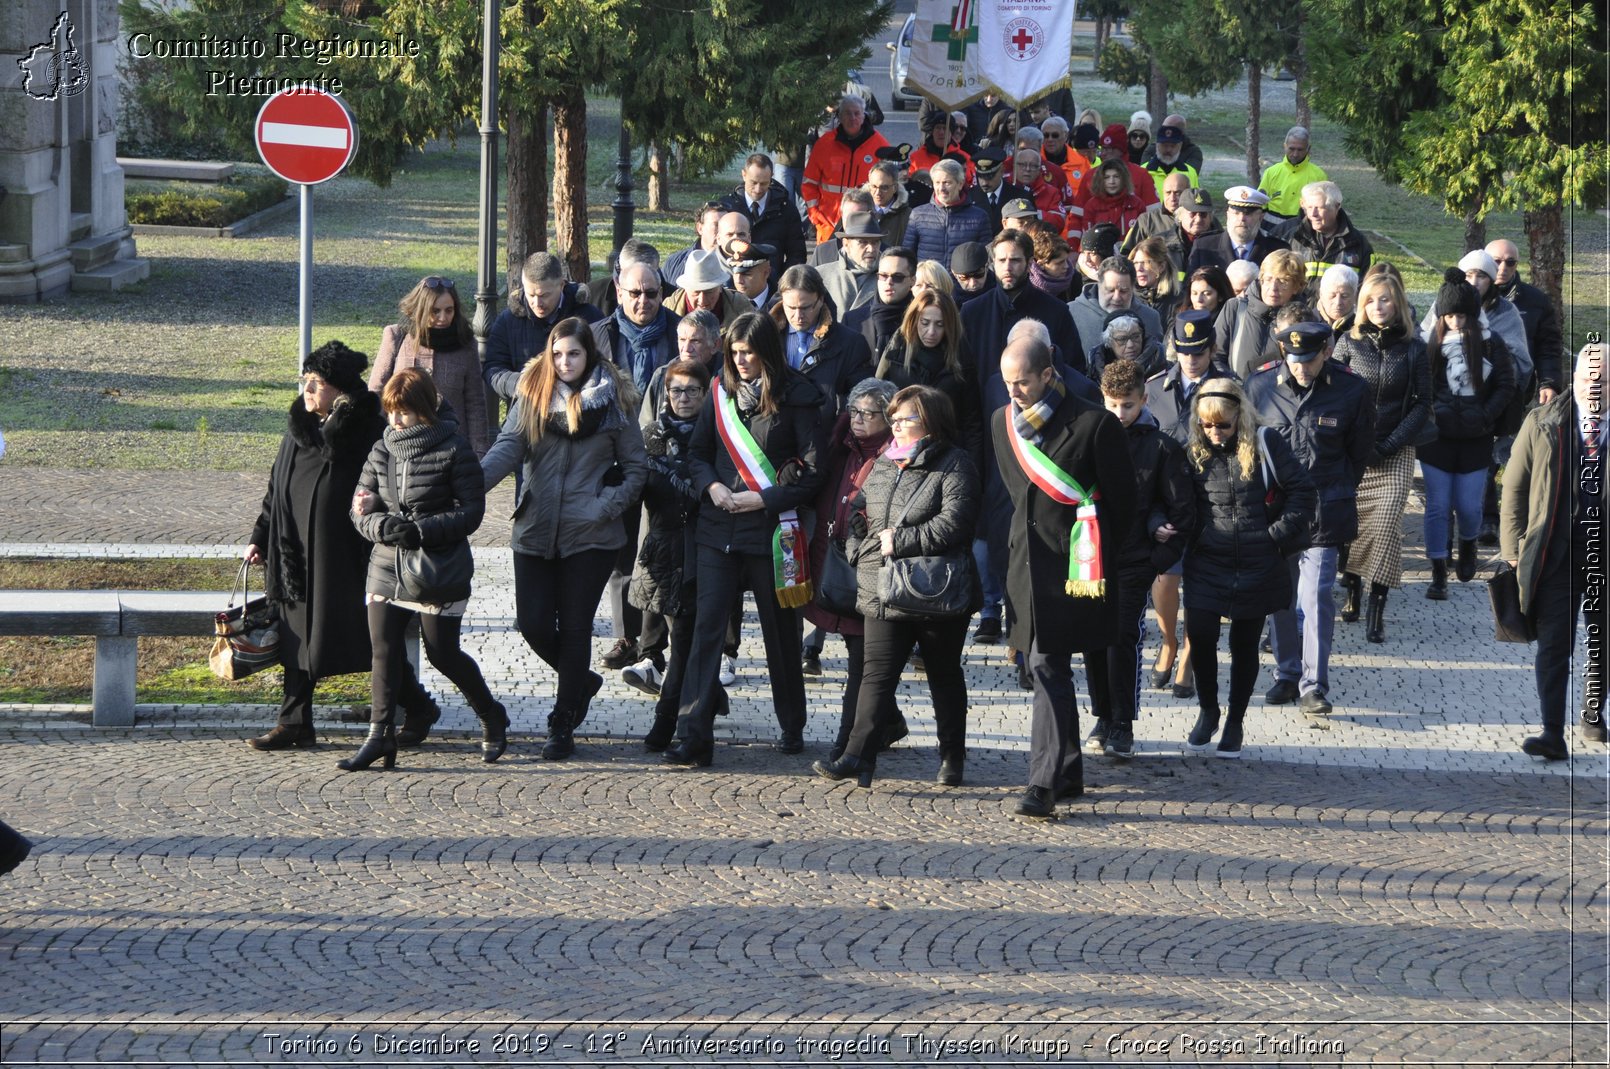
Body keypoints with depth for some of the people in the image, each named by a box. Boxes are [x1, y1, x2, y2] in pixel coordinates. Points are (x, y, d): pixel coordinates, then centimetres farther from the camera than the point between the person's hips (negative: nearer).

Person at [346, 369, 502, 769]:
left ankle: (491, 716, 25)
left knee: (443, 654, 3)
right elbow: (361, 510, 8)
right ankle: (380, 734, 0)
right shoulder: (381, 451, 6)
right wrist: (382, 526, -16)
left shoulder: (453, 450, -9)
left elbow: (471, 511, -11)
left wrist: (421, 531, -21)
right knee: (383, 650, -4)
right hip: (387, 567, 4)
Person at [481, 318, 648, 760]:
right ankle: (581, 681, 30)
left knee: (574, 626, 0)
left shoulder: (613, 400, 0)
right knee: (533, 624, 1)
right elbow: (508, 447, -7)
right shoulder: (532, 393, 4)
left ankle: (563, 725, 11)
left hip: (590, 535, -2)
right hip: (536, 532, 3)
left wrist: (606, 506, -11)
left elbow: (636, 466, 4)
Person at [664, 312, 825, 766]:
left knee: (781, 631, 10)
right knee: (707, 625, -7)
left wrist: (762, 499, -15)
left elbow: (813, 473, -7)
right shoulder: (722, 393, 8)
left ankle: (792, 727, 27)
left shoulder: (797, 400, -6)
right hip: (718, 530, 3)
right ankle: (694, 733, -10)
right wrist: (711, 485, -5)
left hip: (771, 530, -3)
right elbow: (698, 451, 15)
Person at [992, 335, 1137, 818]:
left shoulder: (1093, 424, -11)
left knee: (1048, 666, -14)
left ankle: (1044, 782, -17)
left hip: (1072, 562, -6)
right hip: (1027, 561, 6)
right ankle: (1068, 771, 22)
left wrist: (1100, 553, 5)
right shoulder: (1003, 423, 7)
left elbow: (1122, 495, -3)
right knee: (1047, 668, 11)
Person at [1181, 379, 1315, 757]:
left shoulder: (1265, 445, -6)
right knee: (1200, 636, -9)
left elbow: (1303, 491, -4)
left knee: (1244, 644, 8)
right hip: (1207, 565, 2)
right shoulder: (1195, 453, 3)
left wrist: (1279, 534, -8)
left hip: (1257, 567, -2)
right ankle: (1207, 711, 14)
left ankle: (1235, 722, 23)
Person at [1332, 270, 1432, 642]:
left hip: (1395, 454, -1)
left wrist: (1388, 447, -6)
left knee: (1386, 524, -13)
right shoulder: (1349, 344, 4)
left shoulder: (1413, 349, 3)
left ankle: (1377, 610, -11)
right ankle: (1352, 588, 18)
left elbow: (1422, 405, 3)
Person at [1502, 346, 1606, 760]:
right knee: (1553, 644, -7)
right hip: (1557, 552, -1)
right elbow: (1514, 485, 7)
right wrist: (1514, 544, 1)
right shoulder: (1541, 422, 2)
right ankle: (1553, 735, -9)